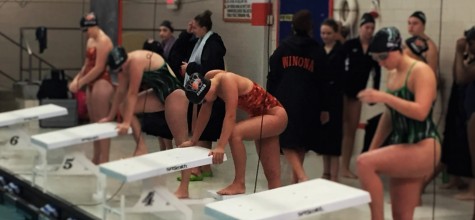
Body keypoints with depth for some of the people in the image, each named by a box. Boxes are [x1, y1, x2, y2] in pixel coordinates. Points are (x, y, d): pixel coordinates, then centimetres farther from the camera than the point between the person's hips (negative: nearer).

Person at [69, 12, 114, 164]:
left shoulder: (103, 41, -13)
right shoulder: (90, 41, 15)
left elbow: (99, 68, -18)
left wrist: (80, 83, -14)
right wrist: (77, 79, 2)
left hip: (102, 83, -10)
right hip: (91, 84, 10)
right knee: (94, 123, 12)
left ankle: (104, 160, -3)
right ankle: (96, 158, 19)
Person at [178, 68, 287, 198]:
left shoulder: (227, 81, -28)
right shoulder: (209, 79, -6)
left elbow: (230, 116, -33)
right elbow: (205, 112, 4)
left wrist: (220, 147, -38)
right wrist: (193, 141, 7)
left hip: (276, 115, -9)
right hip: (260, 115, 9)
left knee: (235, 133, -27)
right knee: (271, 172, 8)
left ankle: (239, 184, -18)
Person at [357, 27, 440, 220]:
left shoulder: (421, 71, -11)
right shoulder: (392, 75, 14)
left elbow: (421, 112, -25)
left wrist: (383, 97, -30)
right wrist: (373, 149, 15)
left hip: (423, 148, -8)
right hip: (402, 147, 8)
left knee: (364, 163, -25)